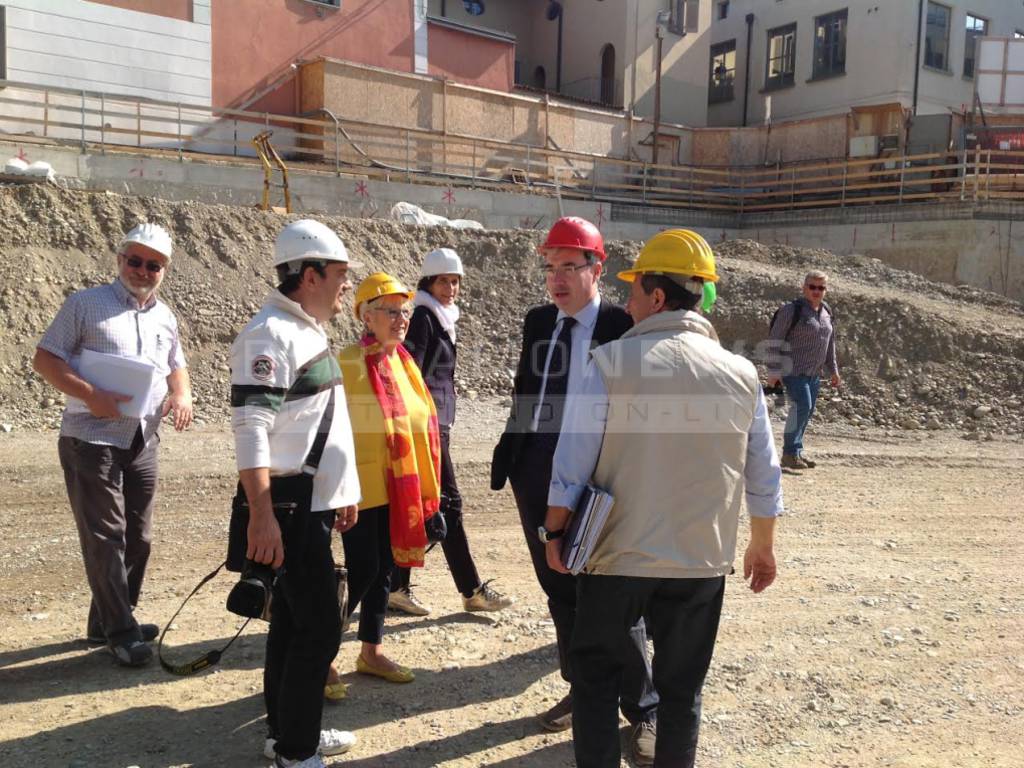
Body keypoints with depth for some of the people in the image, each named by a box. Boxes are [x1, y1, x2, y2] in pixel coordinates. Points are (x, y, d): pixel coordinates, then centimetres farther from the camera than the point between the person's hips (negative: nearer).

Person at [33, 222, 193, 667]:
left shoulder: (165, 318, 13)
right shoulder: (86, 304, -4)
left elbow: (176, 365, 24)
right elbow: (45, 358, -7)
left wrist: (182, 394, 1)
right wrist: (90, 395, -21)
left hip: (143, 441, 6)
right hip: (91, 440, -6)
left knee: (137, 538, 12)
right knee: (105, 538, -3)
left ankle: (107, 622, 28)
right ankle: (121, 632, 8)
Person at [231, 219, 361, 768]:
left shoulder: (309, 331, 15)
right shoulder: (271, 333, -16)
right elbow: (250, 429, -22)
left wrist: (342, 493, 22)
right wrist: (262, 516, -27)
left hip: (314, 503, 10)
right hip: (291, 506, -10)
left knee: (293, 619, 17)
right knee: (319, 626, -5)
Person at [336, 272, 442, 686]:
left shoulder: (403, 362, 9)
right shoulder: (347, 364, -14)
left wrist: (425, 490, 15)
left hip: (398, 488, 7)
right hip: (362, 489, -7)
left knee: (385, 569, 14)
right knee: (363, 570, -3)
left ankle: (371, 651, 28)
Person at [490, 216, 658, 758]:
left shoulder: (623, 326, -10)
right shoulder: (537, 322, 8)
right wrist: (512, 459, 8)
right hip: (538, 477, 6)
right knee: (560, 592, 18)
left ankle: (643, 708, 22)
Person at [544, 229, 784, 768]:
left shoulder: (611, 363, -12)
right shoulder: (741, 374, -2)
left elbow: (571, 464, -10)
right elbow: (763, 478, 6)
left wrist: (555, 533, 5)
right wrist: (762, 546, 20)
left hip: (618, 555, -2)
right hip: (702, 561, 3)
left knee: (596, 674, 16)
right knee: (681, 685, 16)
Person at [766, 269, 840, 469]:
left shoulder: (827, 313, 12)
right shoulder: (792, 310, -10)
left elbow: (829, 342, 22)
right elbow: (776, 340, -12)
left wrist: (833, 370, 21)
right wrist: (774, 371, -15)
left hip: (814, 373, 8)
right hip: (794, 369, -7)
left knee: (808, 410, 8)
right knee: (802, 406, -16)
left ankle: (797, 450, 19)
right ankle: (790, 453, -10)